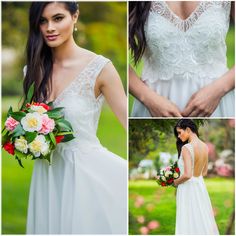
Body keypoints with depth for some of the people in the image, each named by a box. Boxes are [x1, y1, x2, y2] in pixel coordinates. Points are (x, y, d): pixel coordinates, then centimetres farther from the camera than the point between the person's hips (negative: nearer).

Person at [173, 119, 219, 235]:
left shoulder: (186, 148, -19)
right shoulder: (205, 147, 4)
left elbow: (187, 175, -24)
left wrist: (176, 182, -7)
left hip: (188, 189, -8)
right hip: (200, 186, 8)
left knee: (189, 223, -1)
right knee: (203, 219, 14)